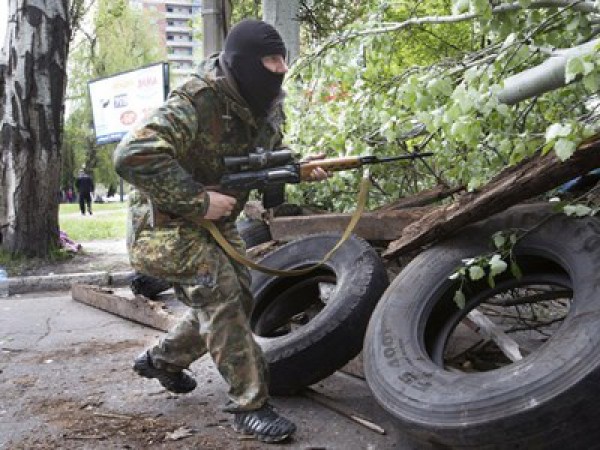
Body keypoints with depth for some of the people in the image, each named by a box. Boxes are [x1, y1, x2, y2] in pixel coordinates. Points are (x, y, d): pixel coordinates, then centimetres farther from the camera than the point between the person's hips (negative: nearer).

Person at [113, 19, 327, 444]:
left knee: (237, 300, 12)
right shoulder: (196, 102, -28)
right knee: (220, 297, -19)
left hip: (217, 220, 9)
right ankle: (250, 405, -7)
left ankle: (162, 359, 35)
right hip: (168, 220, -8)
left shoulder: (268, 103, -3)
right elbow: (132, 157, -36)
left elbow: (270, 153, 14)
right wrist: (198, 199, -33)